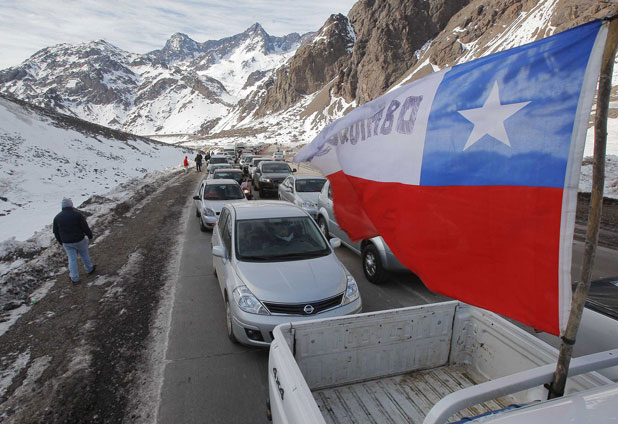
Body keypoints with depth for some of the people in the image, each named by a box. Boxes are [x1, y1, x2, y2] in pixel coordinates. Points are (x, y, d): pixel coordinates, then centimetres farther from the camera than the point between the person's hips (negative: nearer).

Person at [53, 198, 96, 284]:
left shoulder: (57, 217, -2)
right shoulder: (77, 215, -15)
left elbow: (56, 232, 6)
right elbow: (85, 227, -12)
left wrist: (61, 242, 19)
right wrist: (90, 236, 4)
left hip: (66, 243, 3)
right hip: (79, 241, -3)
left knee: (72, 259, 11)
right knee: (84, 255, 19)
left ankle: (75, 279, 18)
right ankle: (90, 269, 37)